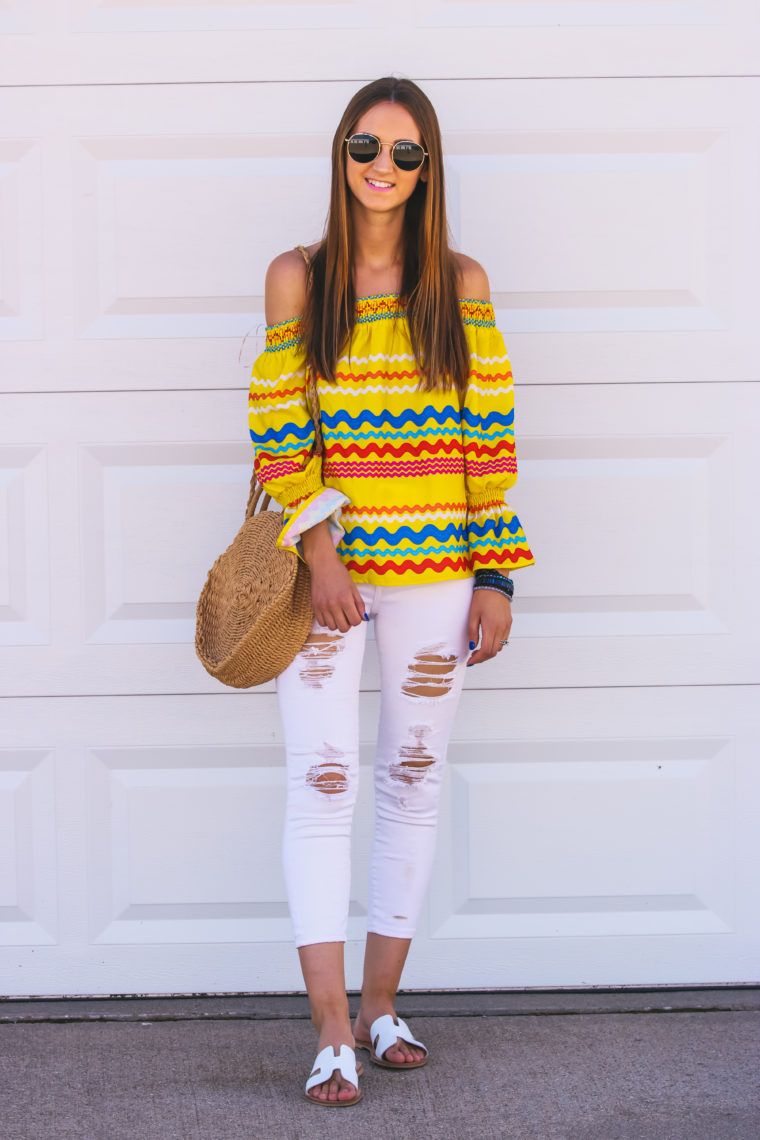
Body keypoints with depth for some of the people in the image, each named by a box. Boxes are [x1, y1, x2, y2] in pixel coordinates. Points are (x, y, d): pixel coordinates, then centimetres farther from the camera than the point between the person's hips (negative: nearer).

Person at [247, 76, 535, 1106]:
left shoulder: (461, 283, 6)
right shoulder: (298, 277, 3)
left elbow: (490, 434, 4)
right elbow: (279, 427, -1)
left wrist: (496, 576, 0)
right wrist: (317, 548, -13)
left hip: (434, 567, 2)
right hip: (326, 564, -1)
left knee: (413, 781, 7)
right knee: (322, 786, -7)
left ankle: (380, 1005, 20)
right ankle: (332, 1034, -5)